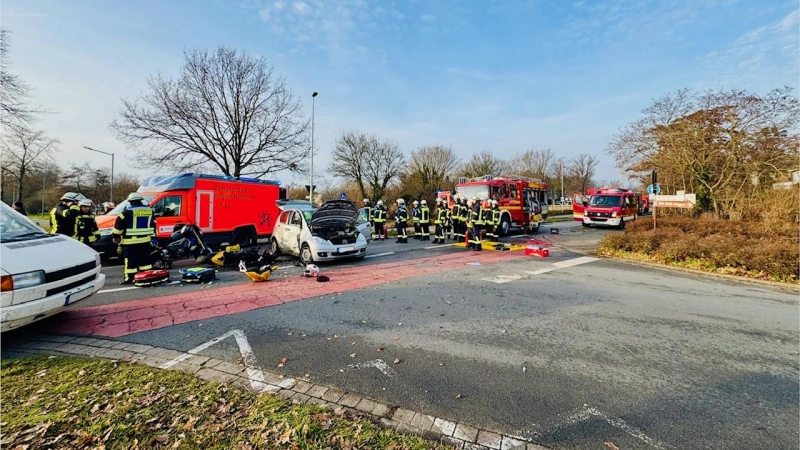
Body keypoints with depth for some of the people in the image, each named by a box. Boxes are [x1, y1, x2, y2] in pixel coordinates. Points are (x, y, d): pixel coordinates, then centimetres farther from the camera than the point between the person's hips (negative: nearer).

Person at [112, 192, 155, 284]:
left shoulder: (128, 211, -9)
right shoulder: (149, 210, 9)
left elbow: (119, 224, -8)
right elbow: (152, 225, 17)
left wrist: (116, 236, 4)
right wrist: (152, 235, 26)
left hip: (131, 241, -5)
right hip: (145, 240, 5)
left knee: (131, 260, 0)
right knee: (145, 259, 12)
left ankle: (129, 278, 3)